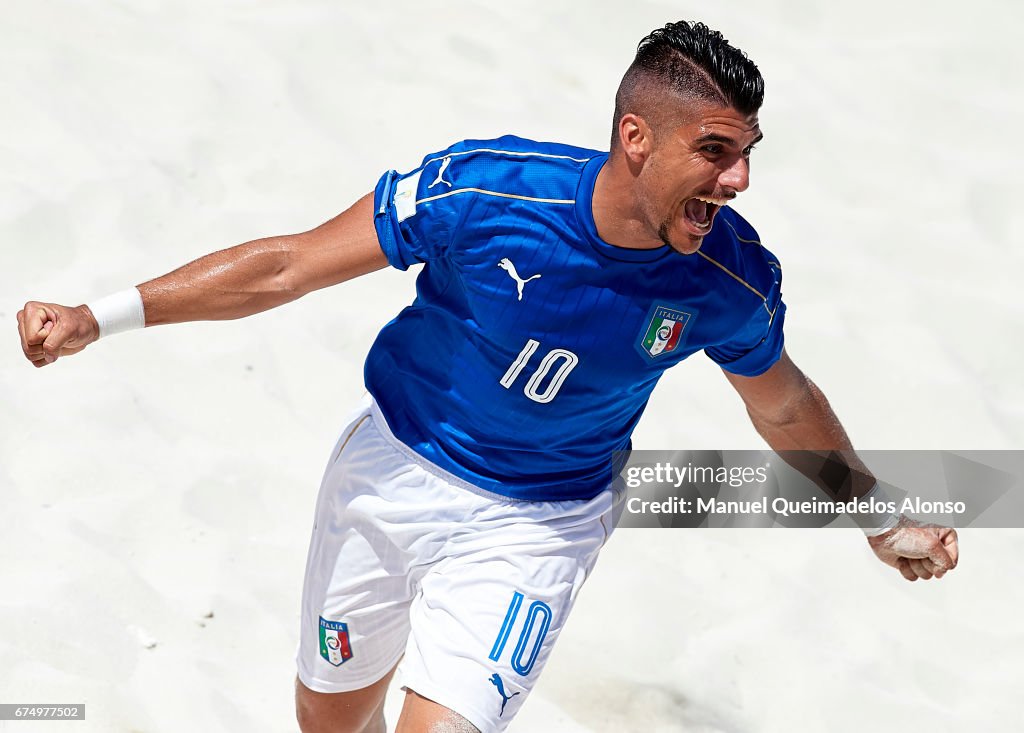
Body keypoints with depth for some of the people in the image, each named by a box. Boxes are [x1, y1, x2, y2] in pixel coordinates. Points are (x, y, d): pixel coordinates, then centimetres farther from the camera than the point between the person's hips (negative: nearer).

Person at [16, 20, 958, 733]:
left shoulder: (735, 280, -21)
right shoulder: (483, 188, -28)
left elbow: (785, 406, 2)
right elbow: (290, 264, -19)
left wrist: (880, 520, 15)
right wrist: (101, 317, -21)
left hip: (532, 529, 0)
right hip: (392, 473, 1)